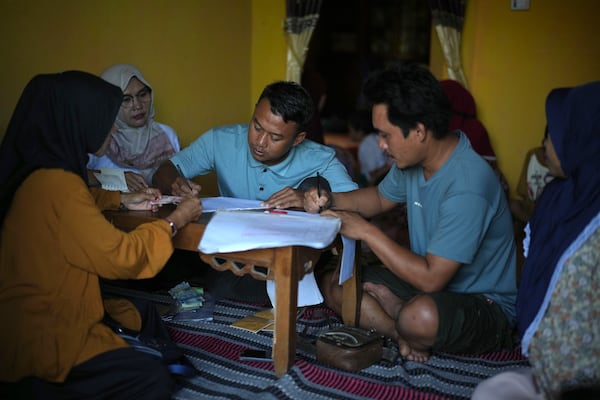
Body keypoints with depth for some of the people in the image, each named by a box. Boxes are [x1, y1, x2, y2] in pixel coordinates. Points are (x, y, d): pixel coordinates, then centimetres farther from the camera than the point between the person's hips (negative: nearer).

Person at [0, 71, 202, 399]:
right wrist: (174, 221, -6)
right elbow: (121, 257, -20)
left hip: (33, 316, 10)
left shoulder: (38, 171, 4)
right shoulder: (54, 183, -26)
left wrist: (123, 200, 17)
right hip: (37, 341, -10)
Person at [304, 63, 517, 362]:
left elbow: (431, 279, -29)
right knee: (332, 284, -3)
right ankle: (409, 337, -16)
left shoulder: (466, 188, -30)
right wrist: (329, 201, 0)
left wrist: (366, 231, -21)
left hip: (484, 305, -8)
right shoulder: (414, 159, -2)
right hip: (431, 280, 9)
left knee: (420, 316, -40)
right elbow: (380, 197, 19)